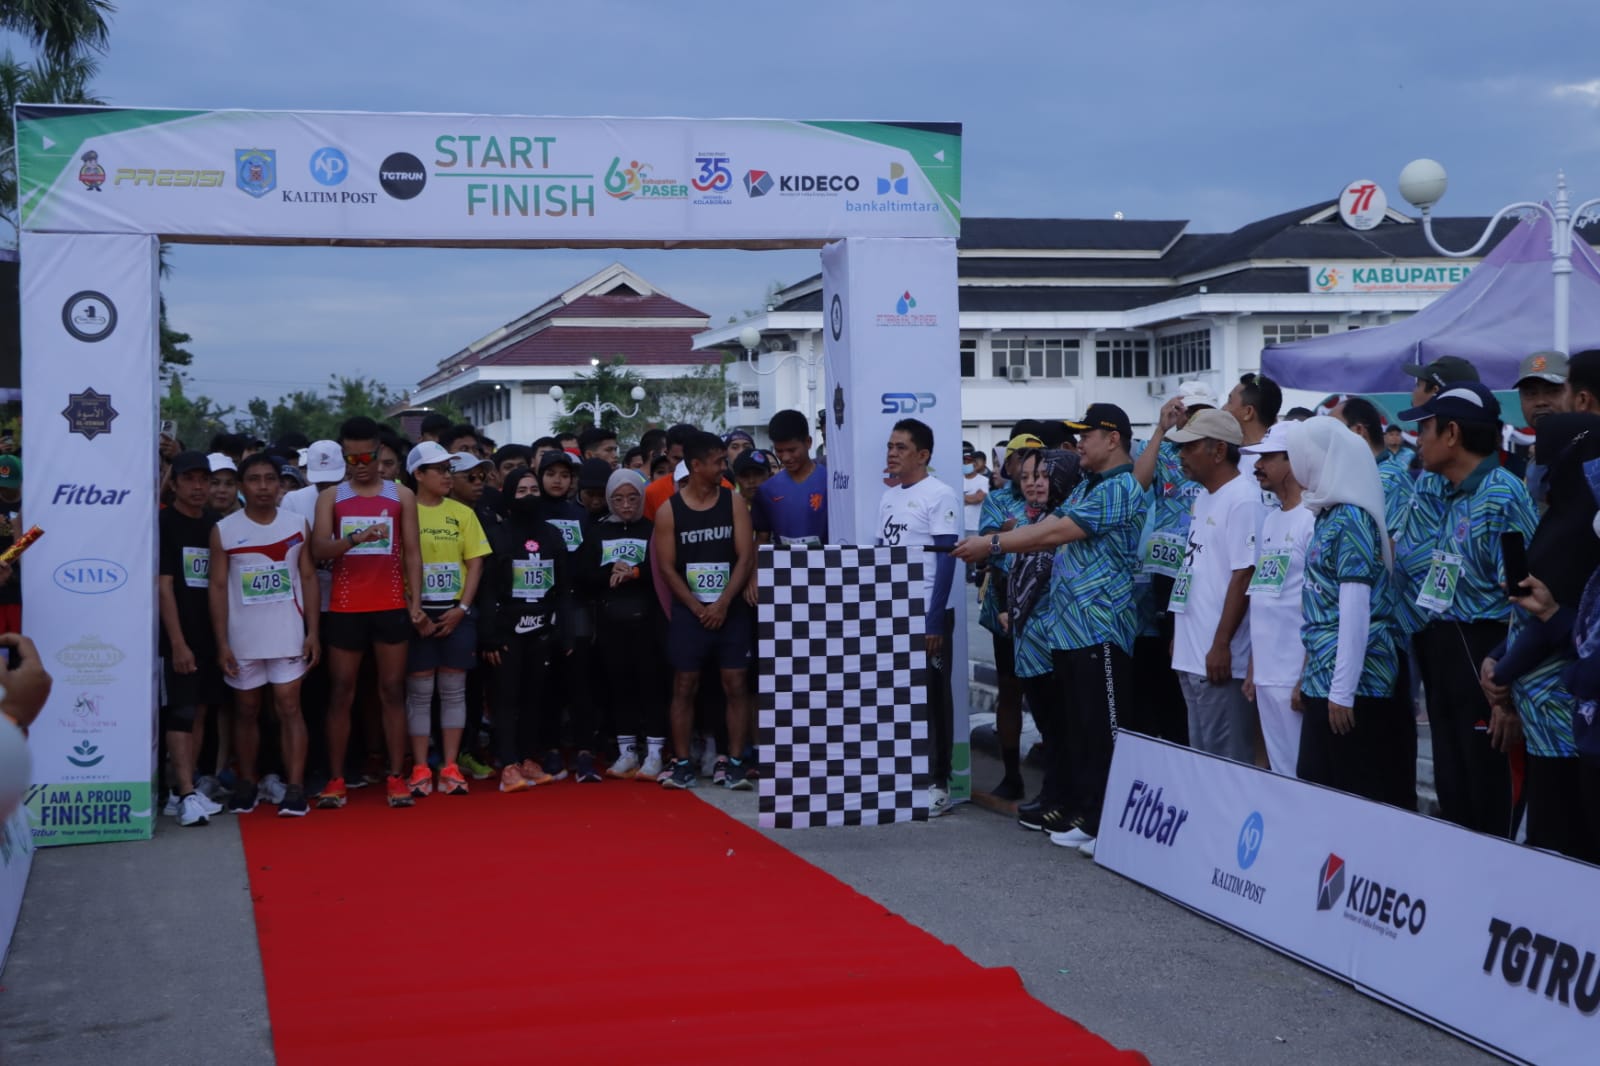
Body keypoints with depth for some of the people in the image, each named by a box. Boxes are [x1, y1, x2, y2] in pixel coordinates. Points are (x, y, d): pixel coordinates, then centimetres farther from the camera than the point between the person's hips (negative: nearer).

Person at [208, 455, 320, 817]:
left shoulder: (298, 524, 3)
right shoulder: (223, 530, 0)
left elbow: (309, 579, 4)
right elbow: (218, 586, 0)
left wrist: (313, 631, -3)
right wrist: (222, 643, -5)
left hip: (288, 636, 0)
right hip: (242, 637, 0)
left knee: (289, 707, -5)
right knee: (246, 710, 9)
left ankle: (295, 789, -7)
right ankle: (246, 785, 18)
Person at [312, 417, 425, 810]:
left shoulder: (401, 496, 6)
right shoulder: (331, 498, 5)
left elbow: (412, 552, 5)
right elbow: (319, 549, -7)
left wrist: (416, 602, -4)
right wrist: (356, 538, -26)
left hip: (391, 606, 0)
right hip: (345, 607, 0)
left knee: (392, 690, 2)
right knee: (341, 692, 3)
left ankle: (395, 777, 5)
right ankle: (336, 779, 7)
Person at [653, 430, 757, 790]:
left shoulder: (733, 502, 3)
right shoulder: (669, 510, 0)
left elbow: (746, 557, -2)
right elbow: (666, 567, -1)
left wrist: (723, 604, -11)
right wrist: (698, 609, -9)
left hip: (731, 609, 1)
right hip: (689, 610, -1)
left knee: (736, 685, -2)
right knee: (685, 686, 1)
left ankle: (735, 762, 3)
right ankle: (682, 764, 8)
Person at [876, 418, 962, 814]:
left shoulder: (939, 495, -9)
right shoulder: (888, 497, 13)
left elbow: (946, 561, -12)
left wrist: (934, 621, -16)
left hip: (927, 615, -7)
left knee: (932, 699, 0)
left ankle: (937, 784, 7)